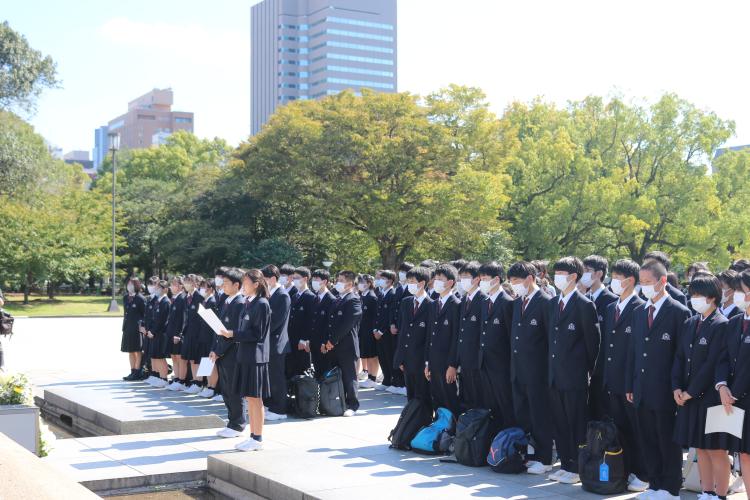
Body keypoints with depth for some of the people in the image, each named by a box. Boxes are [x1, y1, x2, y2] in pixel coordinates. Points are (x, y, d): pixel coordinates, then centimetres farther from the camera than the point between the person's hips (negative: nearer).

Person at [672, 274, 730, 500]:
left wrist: (691, 392, -14)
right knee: (700, 448, 14)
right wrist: (677, 388, -1)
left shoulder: (721, 325, -12)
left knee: (716, 451, 1)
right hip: (688, 396, 7)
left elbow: (712, 363, -16)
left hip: (709, 396, -7)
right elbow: (679, 358, 11)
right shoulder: (689, 324, 11)